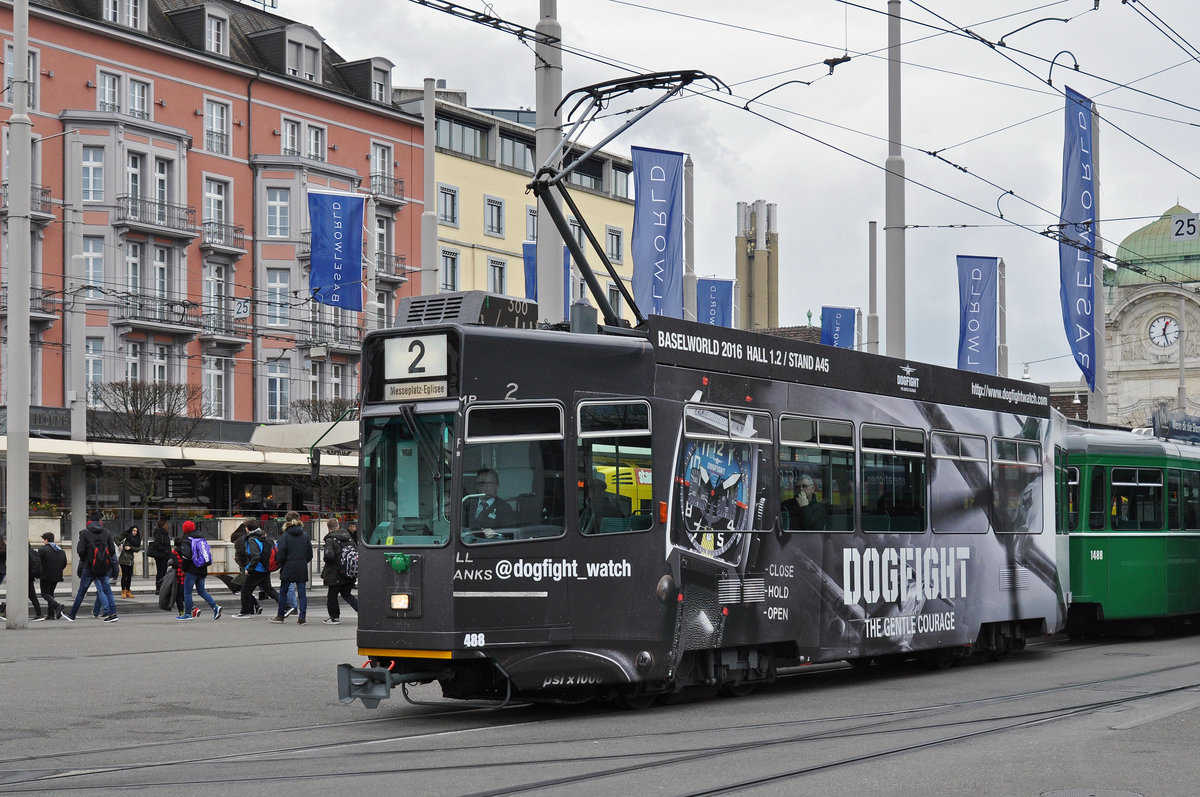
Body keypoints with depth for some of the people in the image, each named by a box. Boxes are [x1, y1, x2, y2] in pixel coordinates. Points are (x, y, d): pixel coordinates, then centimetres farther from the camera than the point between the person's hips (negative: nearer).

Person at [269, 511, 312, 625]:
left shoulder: (284, 536, -9)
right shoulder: (305, 536, 3)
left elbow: (280, 556, -11)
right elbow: (310, 555, 6)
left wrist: (281, 565, 7)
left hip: (288, 569, -3)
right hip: (302, 570, 3)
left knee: (283, 592, 11)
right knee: (302, 593, 4)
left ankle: (280, 616, 20)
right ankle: (302, 618, -1)